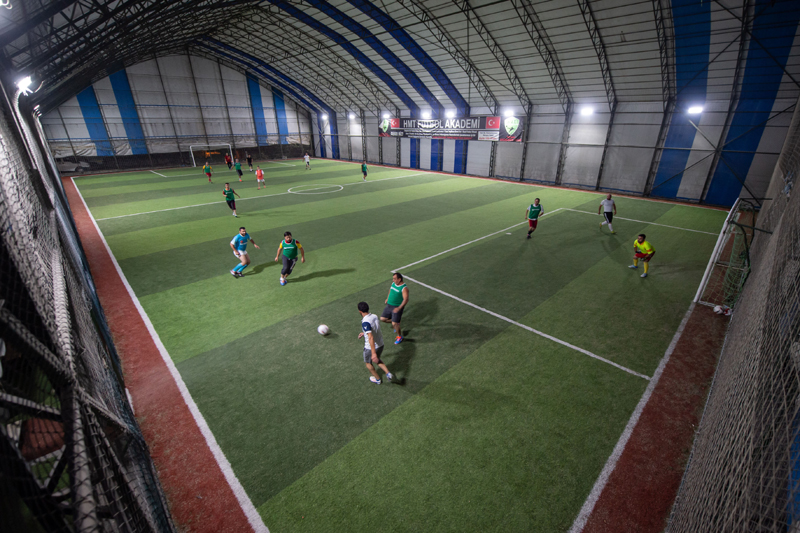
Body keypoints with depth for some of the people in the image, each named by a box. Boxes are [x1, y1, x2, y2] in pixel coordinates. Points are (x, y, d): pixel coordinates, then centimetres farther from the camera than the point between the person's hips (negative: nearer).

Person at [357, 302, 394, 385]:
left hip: (371, 348, -7)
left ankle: (377, 379, 40)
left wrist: (373, 353, -37)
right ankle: (388, 373, 16)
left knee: (368, 363, 23)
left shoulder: (365, 322, -28)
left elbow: (371, 337, -36)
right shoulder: (375, 316, -3)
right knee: (377, 360, 32)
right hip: (381, 344, 7)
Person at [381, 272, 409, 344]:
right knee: (382, 319, 7)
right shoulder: (393, 283, 3)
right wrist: (387, 299, 29)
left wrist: (399, 308, -34)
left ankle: (400, 336, 19)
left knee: (394, 324, -8)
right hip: (389, 305, 7)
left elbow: (406, 299, -26)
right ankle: (397, 321, 31)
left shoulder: (404, 288, -20)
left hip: (397, 307, -7)